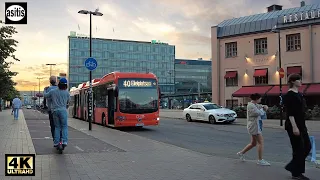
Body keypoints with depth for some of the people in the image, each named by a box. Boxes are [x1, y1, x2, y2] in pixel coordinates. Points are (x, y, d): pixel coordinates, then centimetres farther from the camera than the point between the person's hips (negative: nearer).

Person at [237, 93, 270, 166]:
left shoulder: (254, 104, 15)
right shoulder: (251, 106, -16)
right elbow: (260, 113, -23)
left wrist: (264, 107, -3)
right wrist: (262, 110, -2)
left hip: (255, 126, 10)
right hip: (254, 126, -10)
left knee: (253, 143, 16)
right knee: (260, 142, -6)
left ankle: (241, 153, 26)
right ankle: (260, 160, -1)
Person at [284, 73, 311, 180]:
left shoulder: (299, 94, 15)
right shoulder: (289, 95, -14)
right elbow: (289, 113, -20)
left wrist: (302, 126, 20)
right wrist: (294, 127, -24)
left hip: (301, 125, 10)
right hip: (293, 126, -9)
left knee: (307, 147, 11)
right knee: (298, 149, -2)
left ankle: (292, 167, 21)